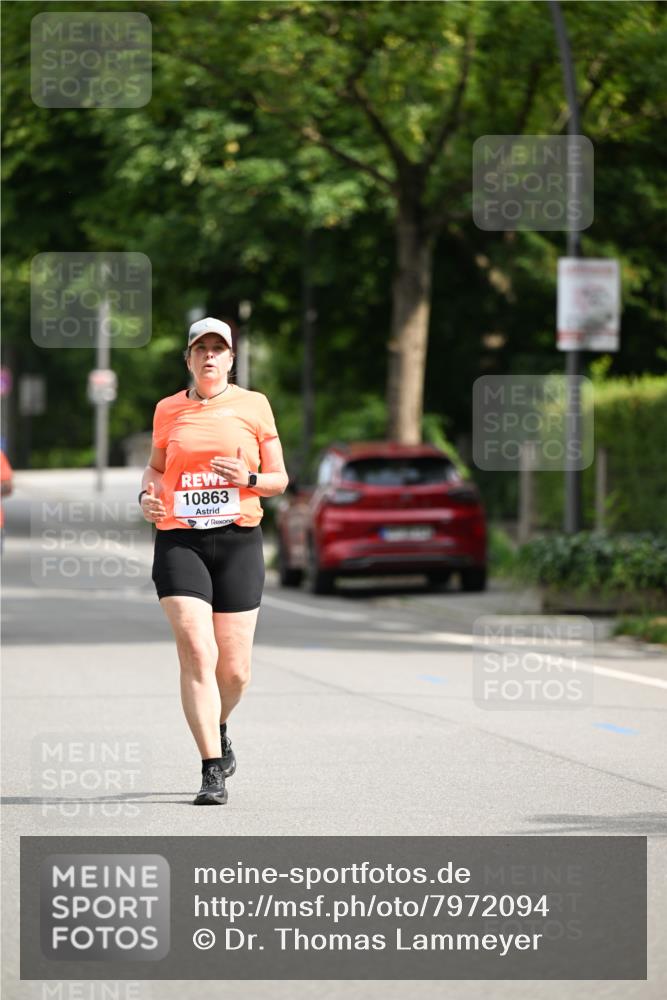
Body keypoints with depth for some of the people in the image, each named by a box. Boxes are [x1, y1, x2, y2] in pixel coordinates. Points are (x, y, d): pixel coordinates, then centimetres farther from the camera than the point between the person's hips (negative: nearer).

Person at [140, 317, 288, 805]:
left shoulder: (253, 405, 6)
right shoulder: (168, 411, 9)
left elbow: (280, 479, 9)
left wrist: (249, 478, -12)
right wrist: (147, 494, 5)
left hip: (238, 541, 0)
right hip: (179, 541, 0)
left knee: (234, 669, 2)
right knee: (197, 653, -15)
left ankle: (219, 728, 36)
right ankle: (213, 770, -12)